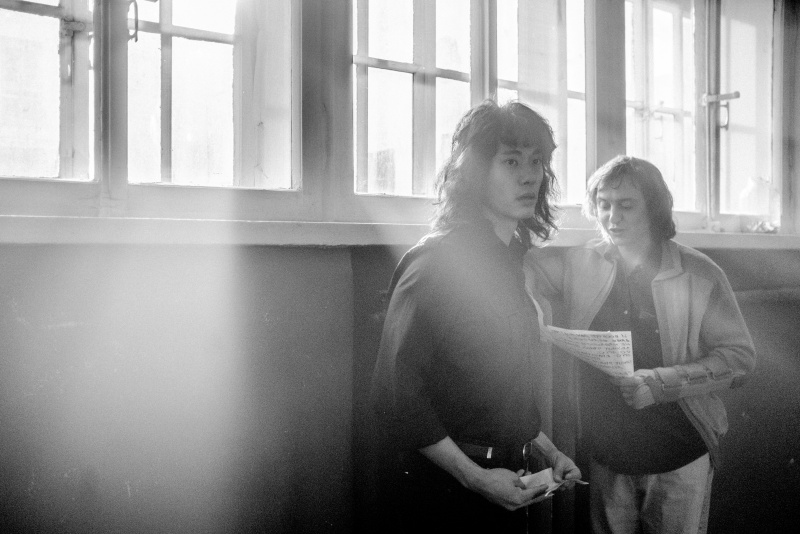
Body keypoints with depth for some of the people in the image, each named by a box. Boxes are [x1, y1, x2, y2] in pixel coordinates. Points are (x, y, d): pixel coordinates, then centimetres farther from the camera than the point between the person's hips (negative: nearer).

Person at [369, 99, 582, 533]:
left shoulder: (507, 261, 8)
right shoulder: (435, 261, -18)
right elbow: (395, 396, -22)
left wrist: (547, 451, 11)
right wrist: (474, 477, -20)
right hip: (446, 489, -8)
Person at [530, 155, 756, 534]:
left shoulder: (699, 274, -7)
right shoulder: (580, 264, -1)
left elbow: (740, 357, -8)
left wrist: (662, 382, -21)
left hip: (680, 458, -2)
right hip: (605, 456, 2)